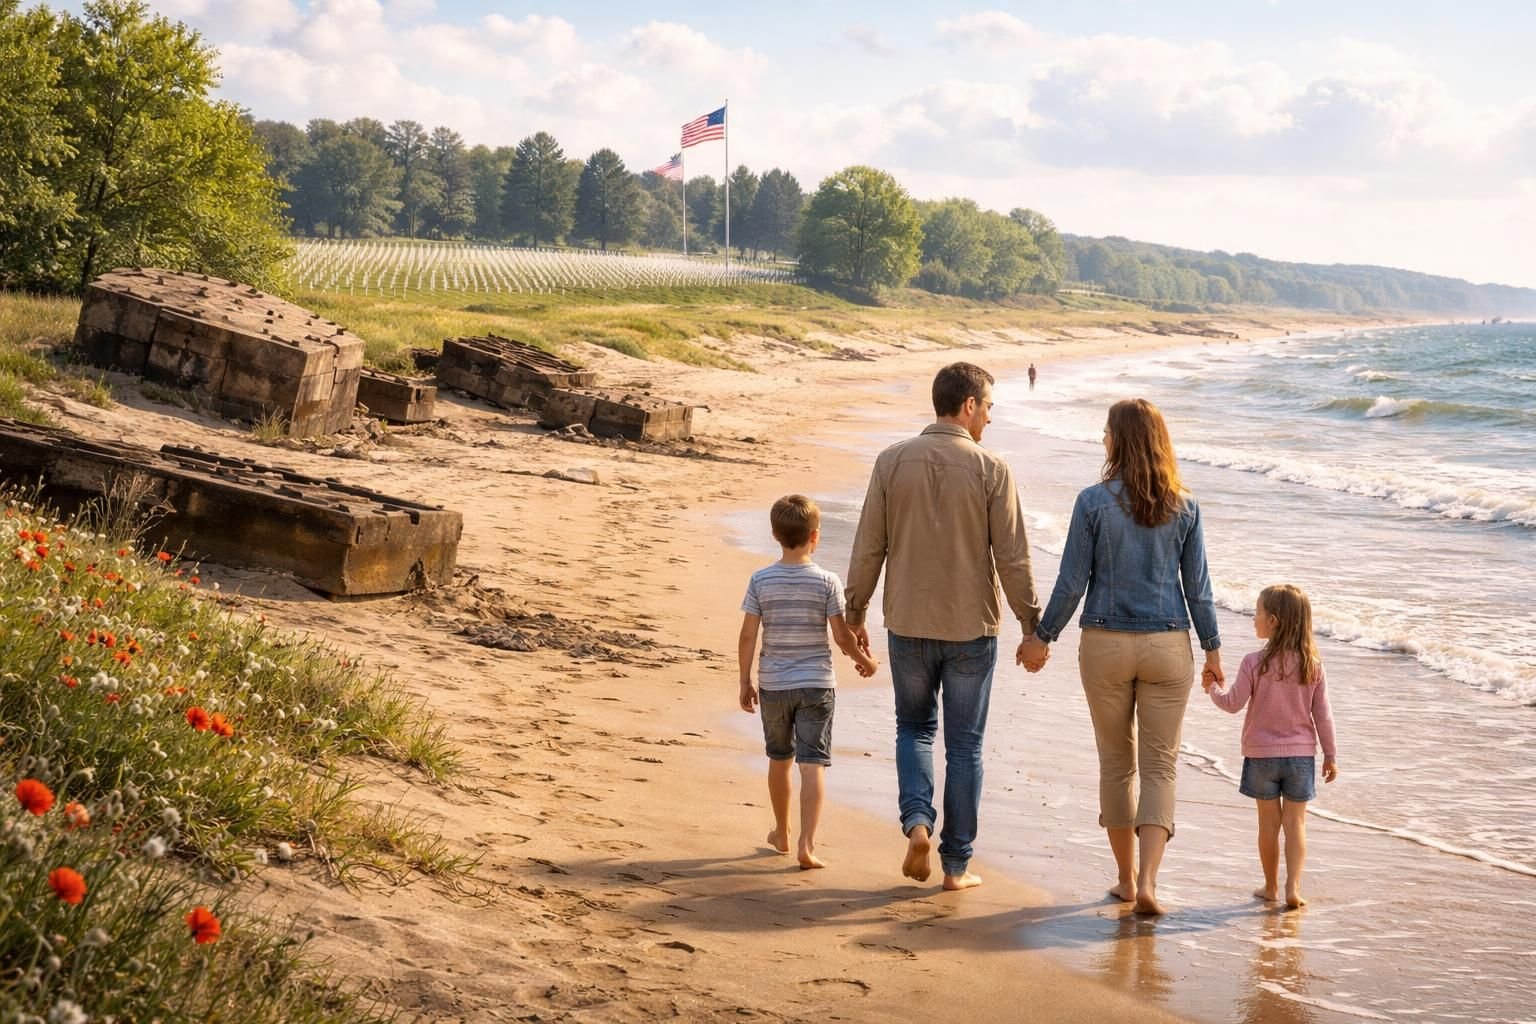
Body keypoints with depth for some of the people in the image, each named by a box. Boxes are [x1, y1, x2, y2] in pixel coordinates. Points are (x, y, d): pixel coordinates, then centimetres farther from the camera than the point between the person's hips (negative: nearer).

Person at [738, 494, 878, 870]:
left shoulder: (761, 581, -5)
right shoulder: (827, 582, -9)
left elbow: (747, 636, -4)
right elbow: (842, 635, -7)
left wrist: (745, 681, 7)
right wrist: (865, 660, 11)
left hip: (773, 684, 2)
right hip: (816, 683, -2)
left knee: (779, 759, 18)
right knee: (813, 764, -3)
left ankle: (781, 834, 34)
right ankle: (806, 844, -13)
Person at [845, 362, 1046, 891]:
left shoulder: (892, 461, -3)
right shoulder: (991, 470, -9)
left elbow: (868, 549, 0)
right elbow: (1013, 559, -9)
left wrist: (855, 615, 10)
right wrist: (1034, 630, -1)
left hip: (908, 626, 2)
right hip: (971, 628, -2)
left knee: (915, 727, 21)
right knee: (964, 744, 9)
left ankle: (917, 820, -1)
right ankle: (956, 863, 14)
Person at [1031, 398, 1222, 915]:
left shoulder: (1093, 502, -9)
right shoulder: (1184, 507, -2)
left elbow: (1072, 582, -7)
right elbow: (1197, 586, 2)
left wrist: (1042, 636, 5)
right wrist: (1212, 648, 13)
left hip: (1105, 644, -1)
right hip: (1167, 646, 1)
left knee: (1117, 764, 14)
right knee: (1160, 766, 6)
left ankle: (1127, 878, 22)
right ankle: (1147, 878, -8)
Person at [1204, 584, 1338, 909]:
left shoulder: (1255, 663, -14)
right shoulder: (1312, 665, -5)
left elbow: (1233, 704, -8)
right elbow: (1322, 714, -1)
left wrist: (1212, 687, 11)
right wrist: (1330, 755, 8)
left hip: (1261, 753, -1)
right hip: (1301, 754, 1)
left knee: (1269, 822, 9)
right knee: (1295, 822, 6)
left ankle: (1271, 887, 18)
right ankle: (1293, 886, -2)